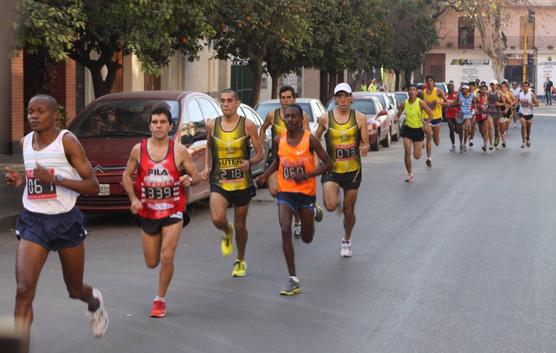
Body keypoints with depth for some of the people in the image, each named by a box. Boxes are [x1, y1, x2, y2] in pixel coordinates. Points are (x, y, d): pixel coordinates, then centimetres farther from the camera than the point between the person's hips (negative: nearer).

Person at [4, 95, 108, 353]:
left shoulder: (67, 141, -11)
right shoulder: (26, 142, 6)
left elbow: (93, 186, -14)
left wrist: (54, 179, -24)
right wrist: (19, 180, 2)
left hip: (66, 222, -3)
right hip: (33, 222, 3)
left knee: (75, 289, 16)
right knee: (24, 290, -15)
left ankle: (95, 303, 53)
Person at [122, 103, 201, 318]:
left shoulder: (179, 151, -7)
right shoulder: (138, 150, -3)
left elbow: (196, 176, -1)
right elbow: (127, 175, 8)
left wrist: (189, 180, -25)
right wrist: (133, 198, -7)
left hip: (173, 211, -2)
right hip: (147, 212, 2)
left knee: (167, 257, -14)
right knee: (151, 263, 10)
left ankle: (160, 299, 6)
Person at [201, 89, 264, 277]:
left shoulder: (247, 125, -6)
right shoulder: (212, 125, 0)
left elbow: (260, 154, -2)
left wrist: (250, 163, -23)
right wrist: (207, 167, 3)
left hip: (242, 183, -1)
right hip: (219, 182, 1)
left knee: (240, 225, 10)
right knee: (217, 219, -22)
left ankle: (241, 261, 35)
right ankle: (227, 233, 16)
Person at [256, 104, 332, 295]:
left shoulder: (310, 139, -12)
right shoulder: (279, 140, -2)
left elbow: (327, 164, -9)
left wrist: (306, 175, -22)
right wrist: (265, 176, 0)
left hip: (306, 191, -1)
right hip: (285, 191, 2)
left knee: (307, 238, 11)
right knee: (285, 230, -18)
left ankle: (313, 212, 49)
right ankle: (293, 280, -12)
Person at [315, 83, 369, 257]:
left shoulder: (359, 118, -3)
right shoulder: (326, 118, -3)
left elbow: (365, 143, -1)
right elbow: (316, 139, 12)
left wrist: (364, 149, -24)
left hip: (352, 169, 1)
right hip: (331, 169, -1)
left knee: (349, 211, 11)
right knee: (331, 206, -23)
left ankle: (346, 240, 37)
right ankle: (334, 199, 16)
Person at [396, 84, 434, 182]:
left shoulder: (420, 102, -11)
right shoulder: (404, 103, -2)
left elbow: (431, 114, -10)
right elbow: (398, 114, 11)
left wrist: (425, 124, -19)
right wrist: (396, 118, -11)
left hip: (418, 130, -2)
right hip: (407, 129, 2)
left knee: (417, 156, 1)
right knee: (407, 152, -13)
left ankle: (420, 147, 40)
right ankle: (410, 174, 3)